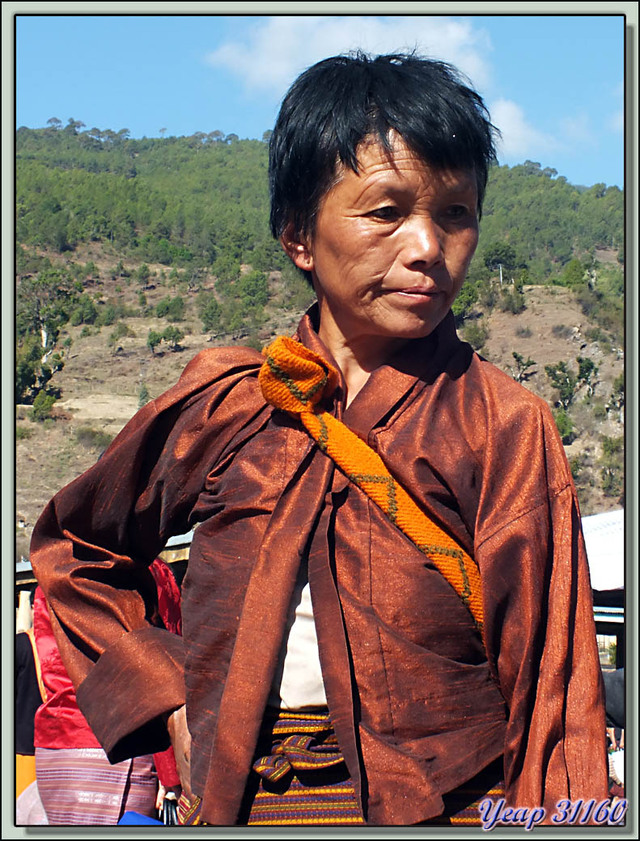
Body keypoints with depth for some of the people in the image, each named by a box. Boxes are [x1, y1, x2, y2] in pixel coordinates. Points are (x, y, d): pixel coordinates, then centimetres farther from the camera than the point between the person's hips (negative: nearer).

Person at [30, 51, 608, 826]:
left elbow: (549, 684, -8)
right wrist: (165, 696, 5)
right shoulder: (222, 401, 1)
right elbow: (70, 548, 16)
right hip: (233, 798, 2)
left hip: (441, 799, -2)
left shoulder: (504, 427, -5)